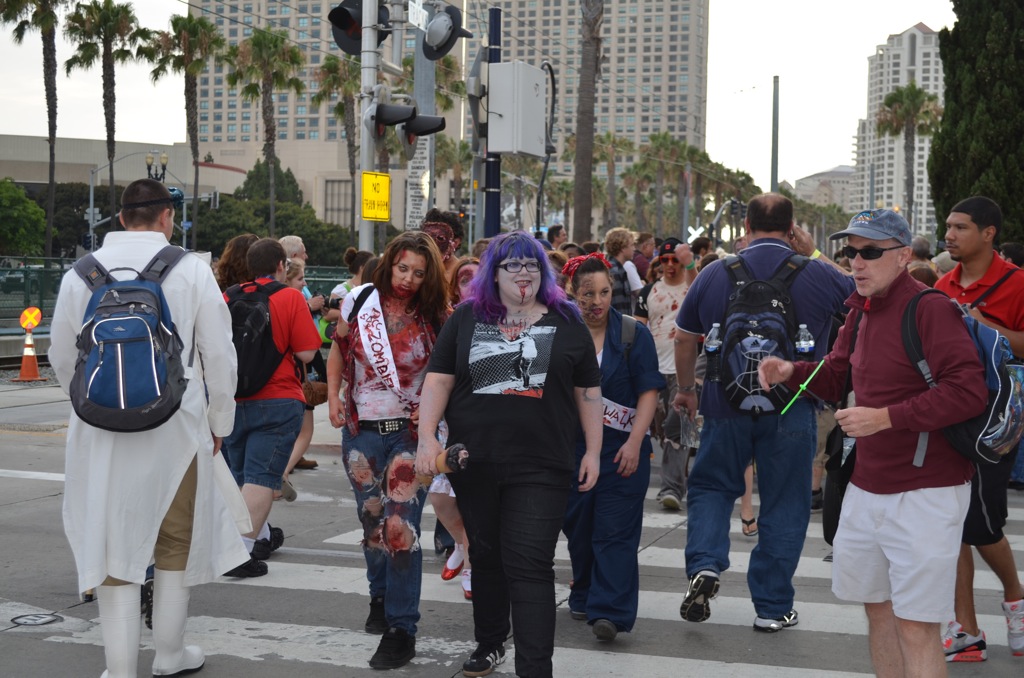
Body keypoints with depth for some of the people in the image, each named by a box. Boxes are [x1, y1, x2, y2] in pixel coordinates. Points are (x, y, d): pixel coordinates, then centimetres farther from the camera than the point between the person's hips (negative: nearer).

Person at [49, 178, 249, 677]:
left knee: (113, 545, 8)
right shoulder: (191, 270, -5)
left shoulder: (81, 273, 1)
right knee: (176, 542, 16)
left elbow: (62, 360, 10)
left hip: (102, 429, 1)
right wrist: (219, 422, 12)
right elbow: (218, 355, -2)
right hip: (176, 426, -1)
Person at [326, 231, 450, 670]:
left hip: (411, 433, -3)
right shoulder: (361, 301, 0)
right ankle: (380, 597, 40)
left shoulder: (435, 318, -5)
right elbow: (338, 350, 13)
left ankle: (401, 630, -4)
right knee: (372, 522, 14)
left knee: (400, 527, -12)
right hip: (362, 430, 3)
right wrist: (333, 397, 2)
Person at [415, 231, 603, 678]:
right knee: (486, 556, 16)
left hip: (540, 468, -2)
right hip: (474, 462, 3)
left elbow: (588, 392, 8)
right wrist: (427, 437, -7)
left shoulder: (566, 323, 6)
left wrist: (593, 452, 5)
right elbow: (438, 380, 4)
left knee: (530, 565, -8)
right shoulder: (466, 319, 8)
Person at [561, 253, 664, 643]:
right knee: (578, 526, 11)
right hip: (573, 447, 3)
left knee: (615, 531, -7)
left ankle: (610, 611, -10)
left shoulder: (634, 335, -2)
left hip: (622, 450, -3)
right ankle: (584, 597, 29)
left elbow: (649, 392, -5)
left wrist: (634, 443, -14)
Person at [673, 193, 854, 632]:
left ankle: (704, 564, -5)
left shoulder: (714, 274, 1)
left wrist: (686, 388, 24)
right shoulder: (819, 276, -4)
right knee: (783, 504, 9)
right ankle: (772, 607, 15)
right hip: (791, 410, -1)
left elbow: (684, 339, 10)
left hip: (726, 402, 1)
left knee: (712, 485, 18)